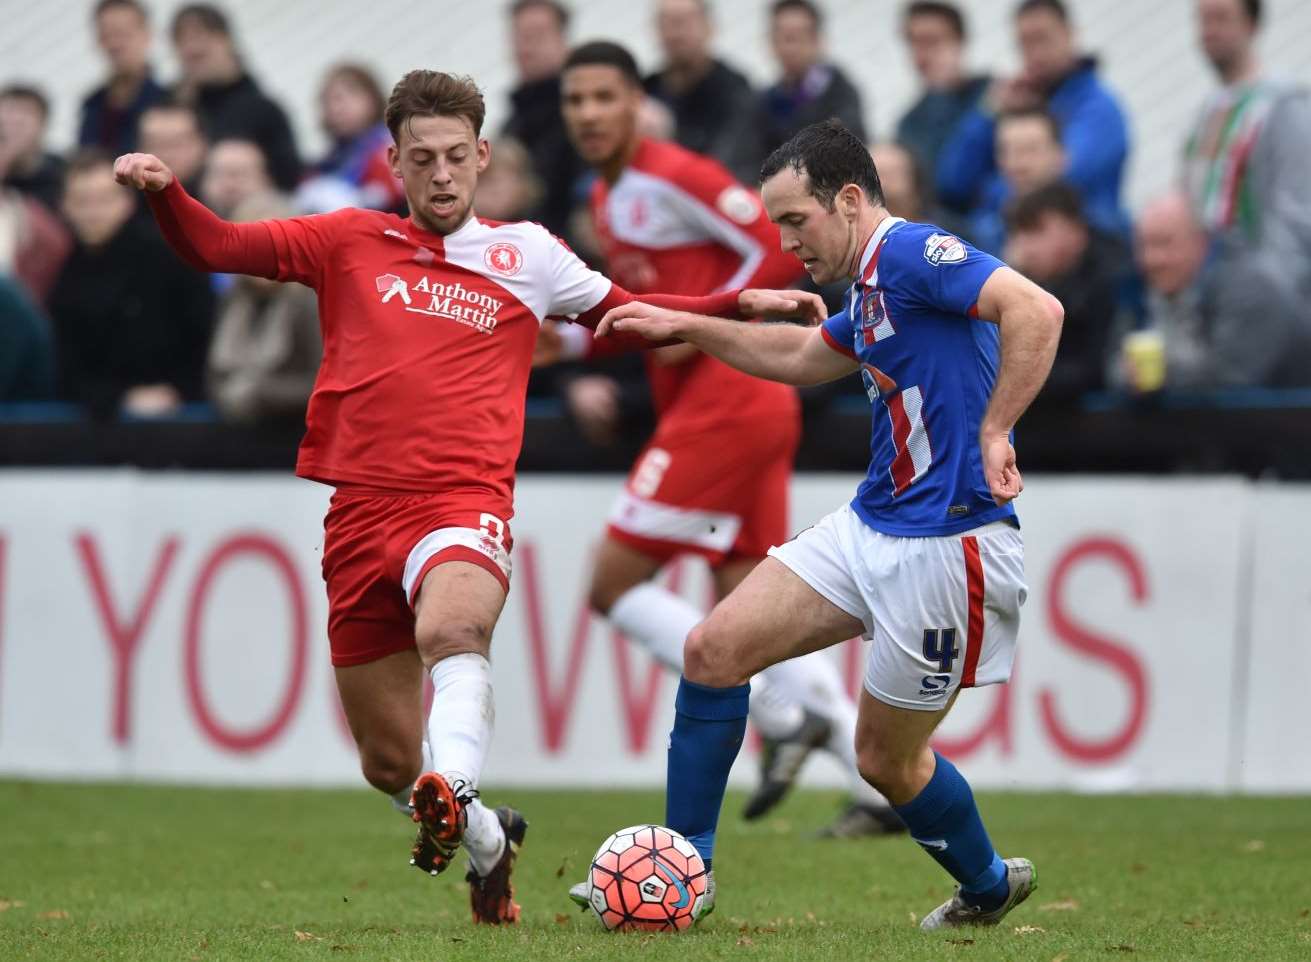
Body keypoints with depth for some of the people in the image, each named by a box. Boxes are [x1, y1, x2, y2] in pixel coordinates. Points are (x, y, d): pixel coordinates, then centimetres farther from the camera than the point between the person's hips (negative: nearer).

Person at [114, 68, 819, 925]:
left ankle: (453, 795, -60)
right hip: (361, 509, 2)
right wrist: (164, 192, -11)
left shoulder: (528, 256, 14)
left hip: (464, 502, -2)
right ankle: (488, 843, 35)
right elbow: (215, 247, 8)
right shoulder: (351, 243, 12)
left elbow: (630, 314, 28)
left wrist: (743, 303, 18)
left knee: (450, 629, -39)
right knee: (389, 763, 7)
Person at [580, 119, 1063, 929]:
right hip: (871, 528, 10)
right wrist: (686, 327, 34)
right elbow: (801, 357, 35)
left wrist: (992, 433, -32)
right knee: (714, 651, 1)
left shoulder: (910, 253, -16)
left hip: (947, 545, -10)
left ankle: (990, 886, 32)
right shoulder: (871, 288, 14)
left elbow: (1037, 311, -30)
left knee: (886, 759, 4)